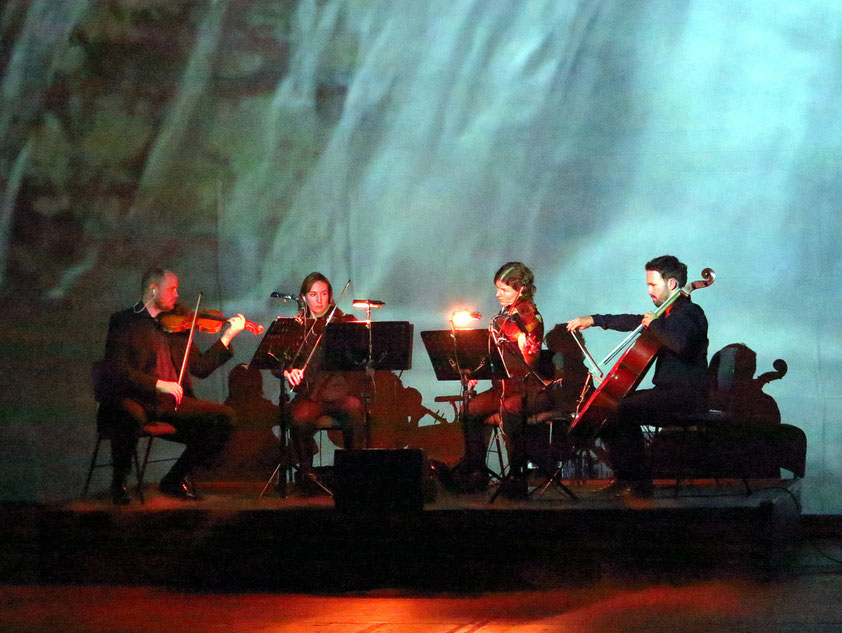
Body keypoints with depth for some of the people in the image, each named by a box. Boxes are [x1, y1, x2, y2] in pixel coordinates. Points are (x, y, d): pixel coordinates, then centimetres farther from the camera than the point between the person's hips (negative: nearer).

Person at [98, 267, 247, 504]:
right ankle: (118, 482, -14)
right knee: (131, 418, -41)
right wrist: (158, 384, -24)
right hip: (130, 399, -6)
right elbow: (117, 370, -13)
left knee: (225, 417, -9)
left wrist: (229, 336, 6)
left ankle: (174, 480, 2)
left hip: (169, 401, 6)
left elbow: (200, 367, 13)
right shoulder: (124, 322, -1)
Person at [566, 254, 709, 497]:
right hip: (669, 392, 11)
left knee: (624, 410, -26)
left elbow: (682, 343, -35)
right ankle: (626, 478, 10)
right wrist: (594, 320, 33)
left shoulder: (690, 313, -13)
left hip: (686, 396, -11)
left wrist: (655, 324, -19)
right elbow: (635, 322, 34)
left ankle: (639, 483, -20)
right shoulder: (671, 313, 19)